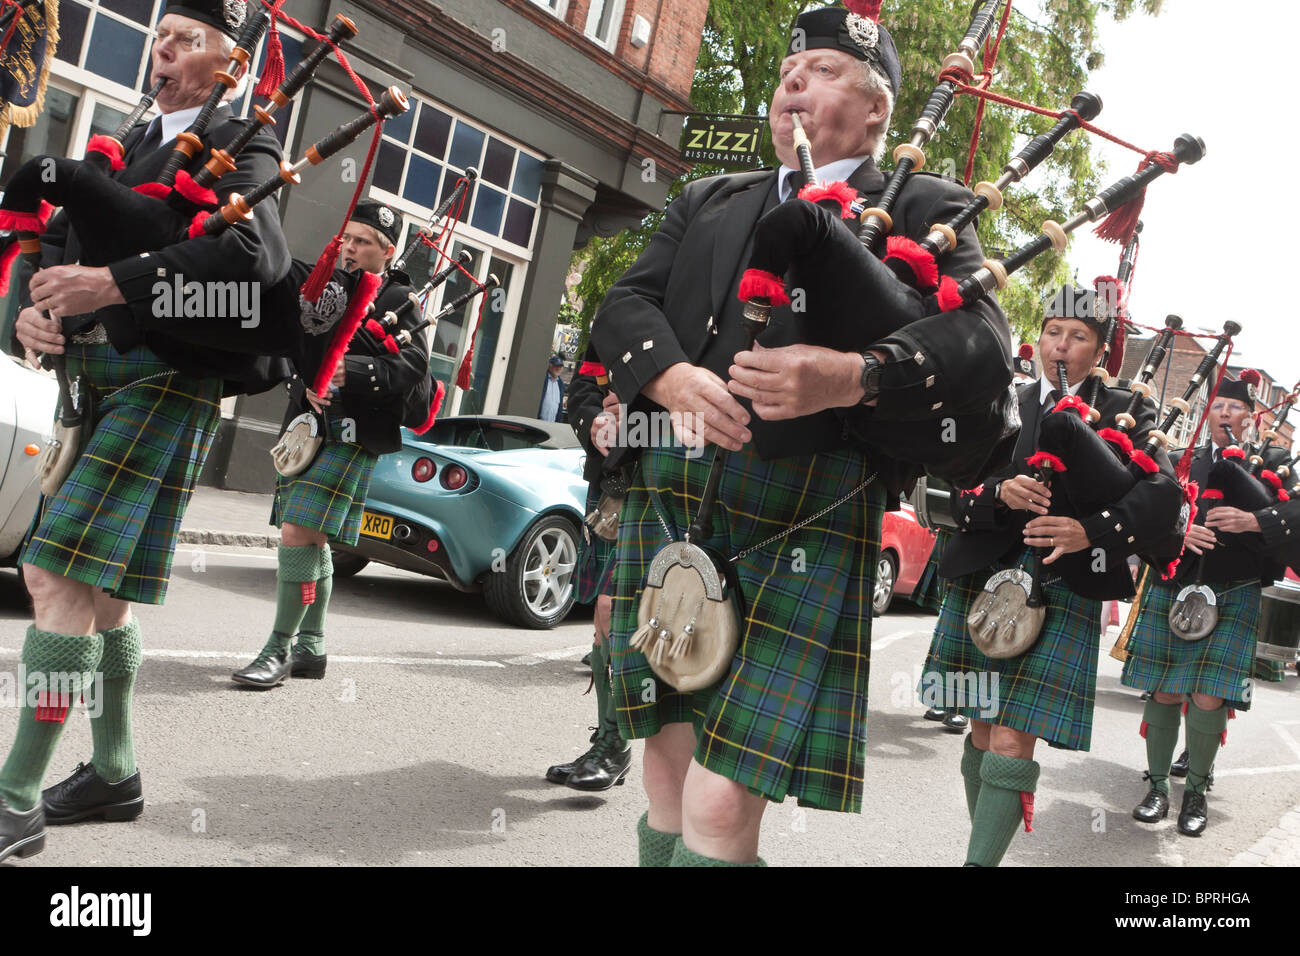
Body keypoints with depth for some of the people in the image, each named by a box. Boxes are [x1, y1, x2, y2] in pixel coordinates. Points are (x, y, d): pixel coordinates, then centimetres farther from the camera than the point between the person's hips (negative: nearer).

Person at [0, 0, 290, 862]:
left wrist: (114, 282, -25)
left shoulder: (241, 145, -2)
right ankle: (114, 774, 25)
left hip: (165, 380, -8)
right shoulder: (133, 144, 21)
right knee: (91, 585, 12)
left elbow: (258, 253, -22)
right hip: (94, 376, 8)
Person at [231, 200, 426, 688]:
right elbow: (296, 353, 14)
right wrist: (306, 387, -7)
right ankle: (310, 648, 23)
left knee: (298, 535, -14)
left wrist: (351, 372, -28)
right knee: (311, 541, 13)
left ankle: (279, 650, -5)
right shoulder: (328, 291, 18)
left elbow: (412, 365, -15)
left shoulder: (396, 299, -1)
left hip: (350, 435, -7)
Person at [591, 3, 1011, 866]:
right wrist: (672, 377, -11)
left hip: (799, 523, -5)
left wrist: (854, 376, -25)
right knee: (669, 780, 12)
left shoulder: (925, 209, 9)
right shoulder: (710, 201, 24)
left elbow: (983, 346, -6)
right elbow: (626, 304, 12)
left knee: (721, 809, -10)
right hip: (665, 503, 5)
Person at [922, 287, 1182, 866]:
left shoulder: (1124, 413, 7)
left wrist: (1093, 530, -22)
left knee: (1013, 742, -11)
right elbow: (958, 488, 6)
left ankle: (981, 860, -5)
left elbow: (1162, 494, -6)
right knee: (983, 732, 12)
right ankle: (984, 841, 29)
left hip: (1063, 590, -3)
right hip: (984, 580, 3)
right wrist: (998, 492, -15)